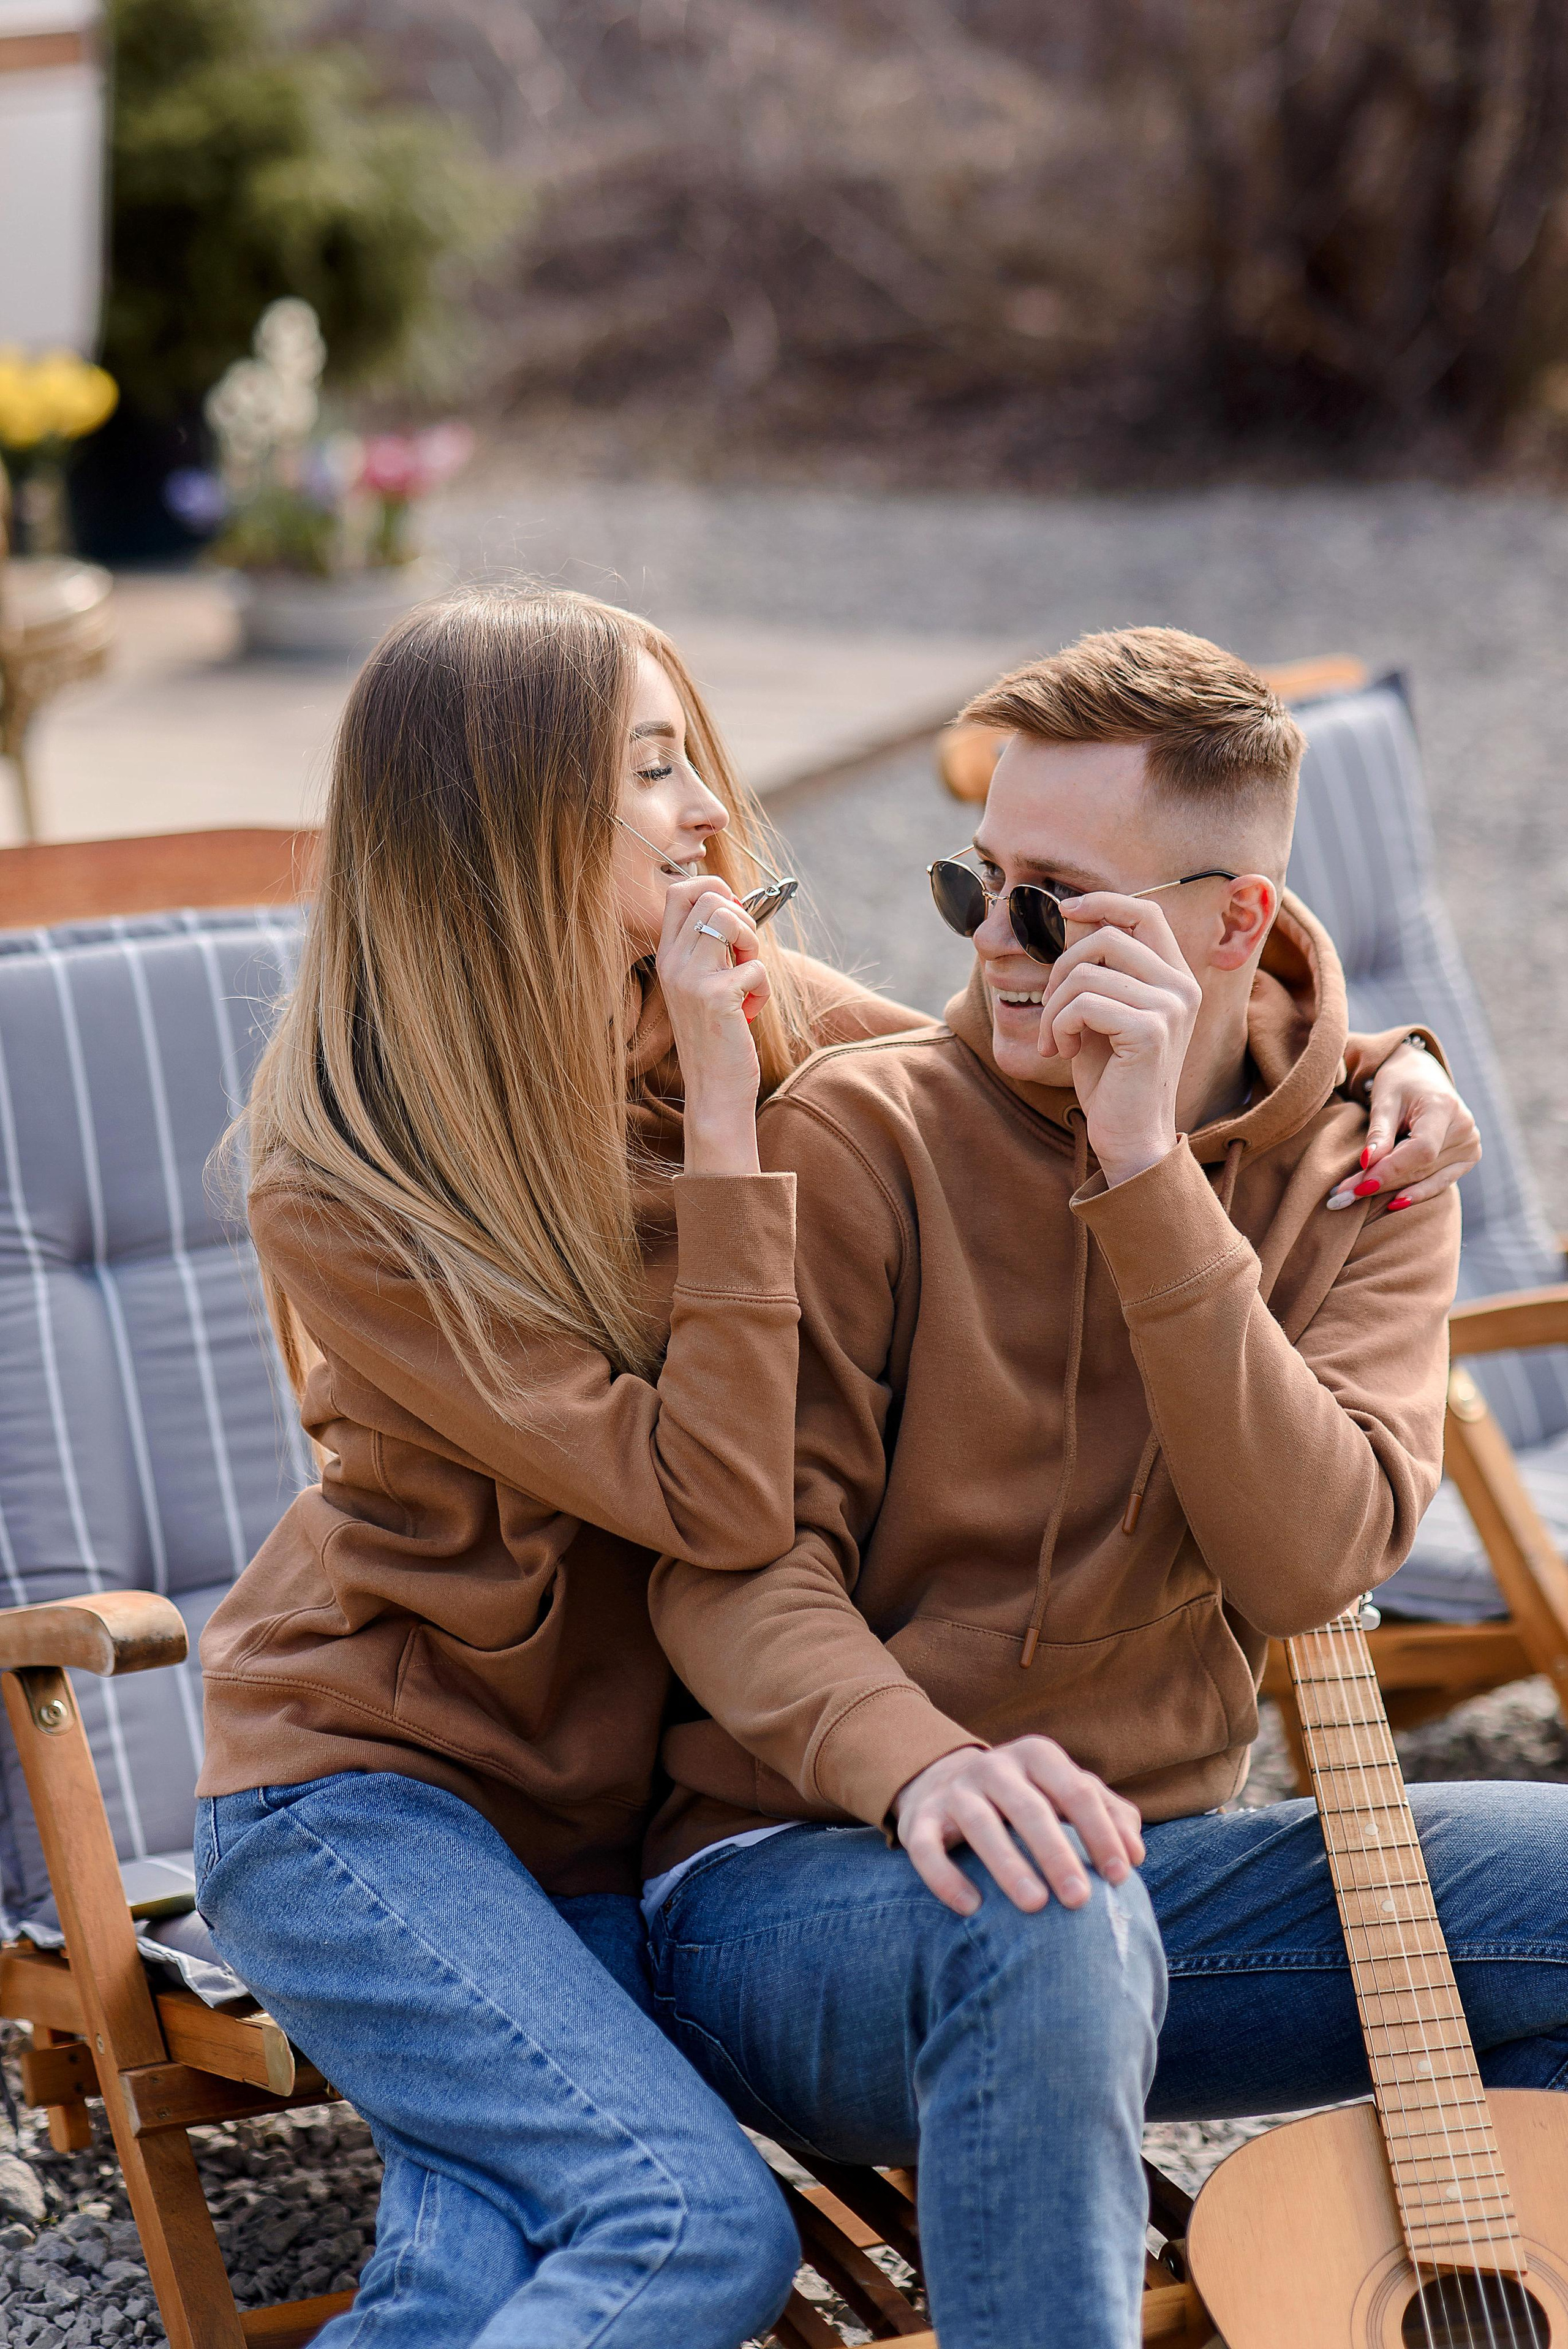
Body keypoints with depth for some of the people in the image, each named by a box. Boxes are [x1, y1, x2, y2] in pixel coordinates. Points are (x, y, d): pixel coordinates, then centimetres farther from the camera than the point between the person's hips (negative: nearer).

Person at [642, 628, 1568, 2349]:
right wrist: (918, 1765, -33)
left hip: (1145, 1866, 4)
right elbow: (737, 1557, -13)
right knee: (1042, 1930, -39)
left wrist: (1147, 1179, -22)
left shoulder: (1359, 1173, 3)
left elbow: (1304, 1561, -15)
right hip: (796, 1873, -4)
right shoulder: (859, 1137, -6)